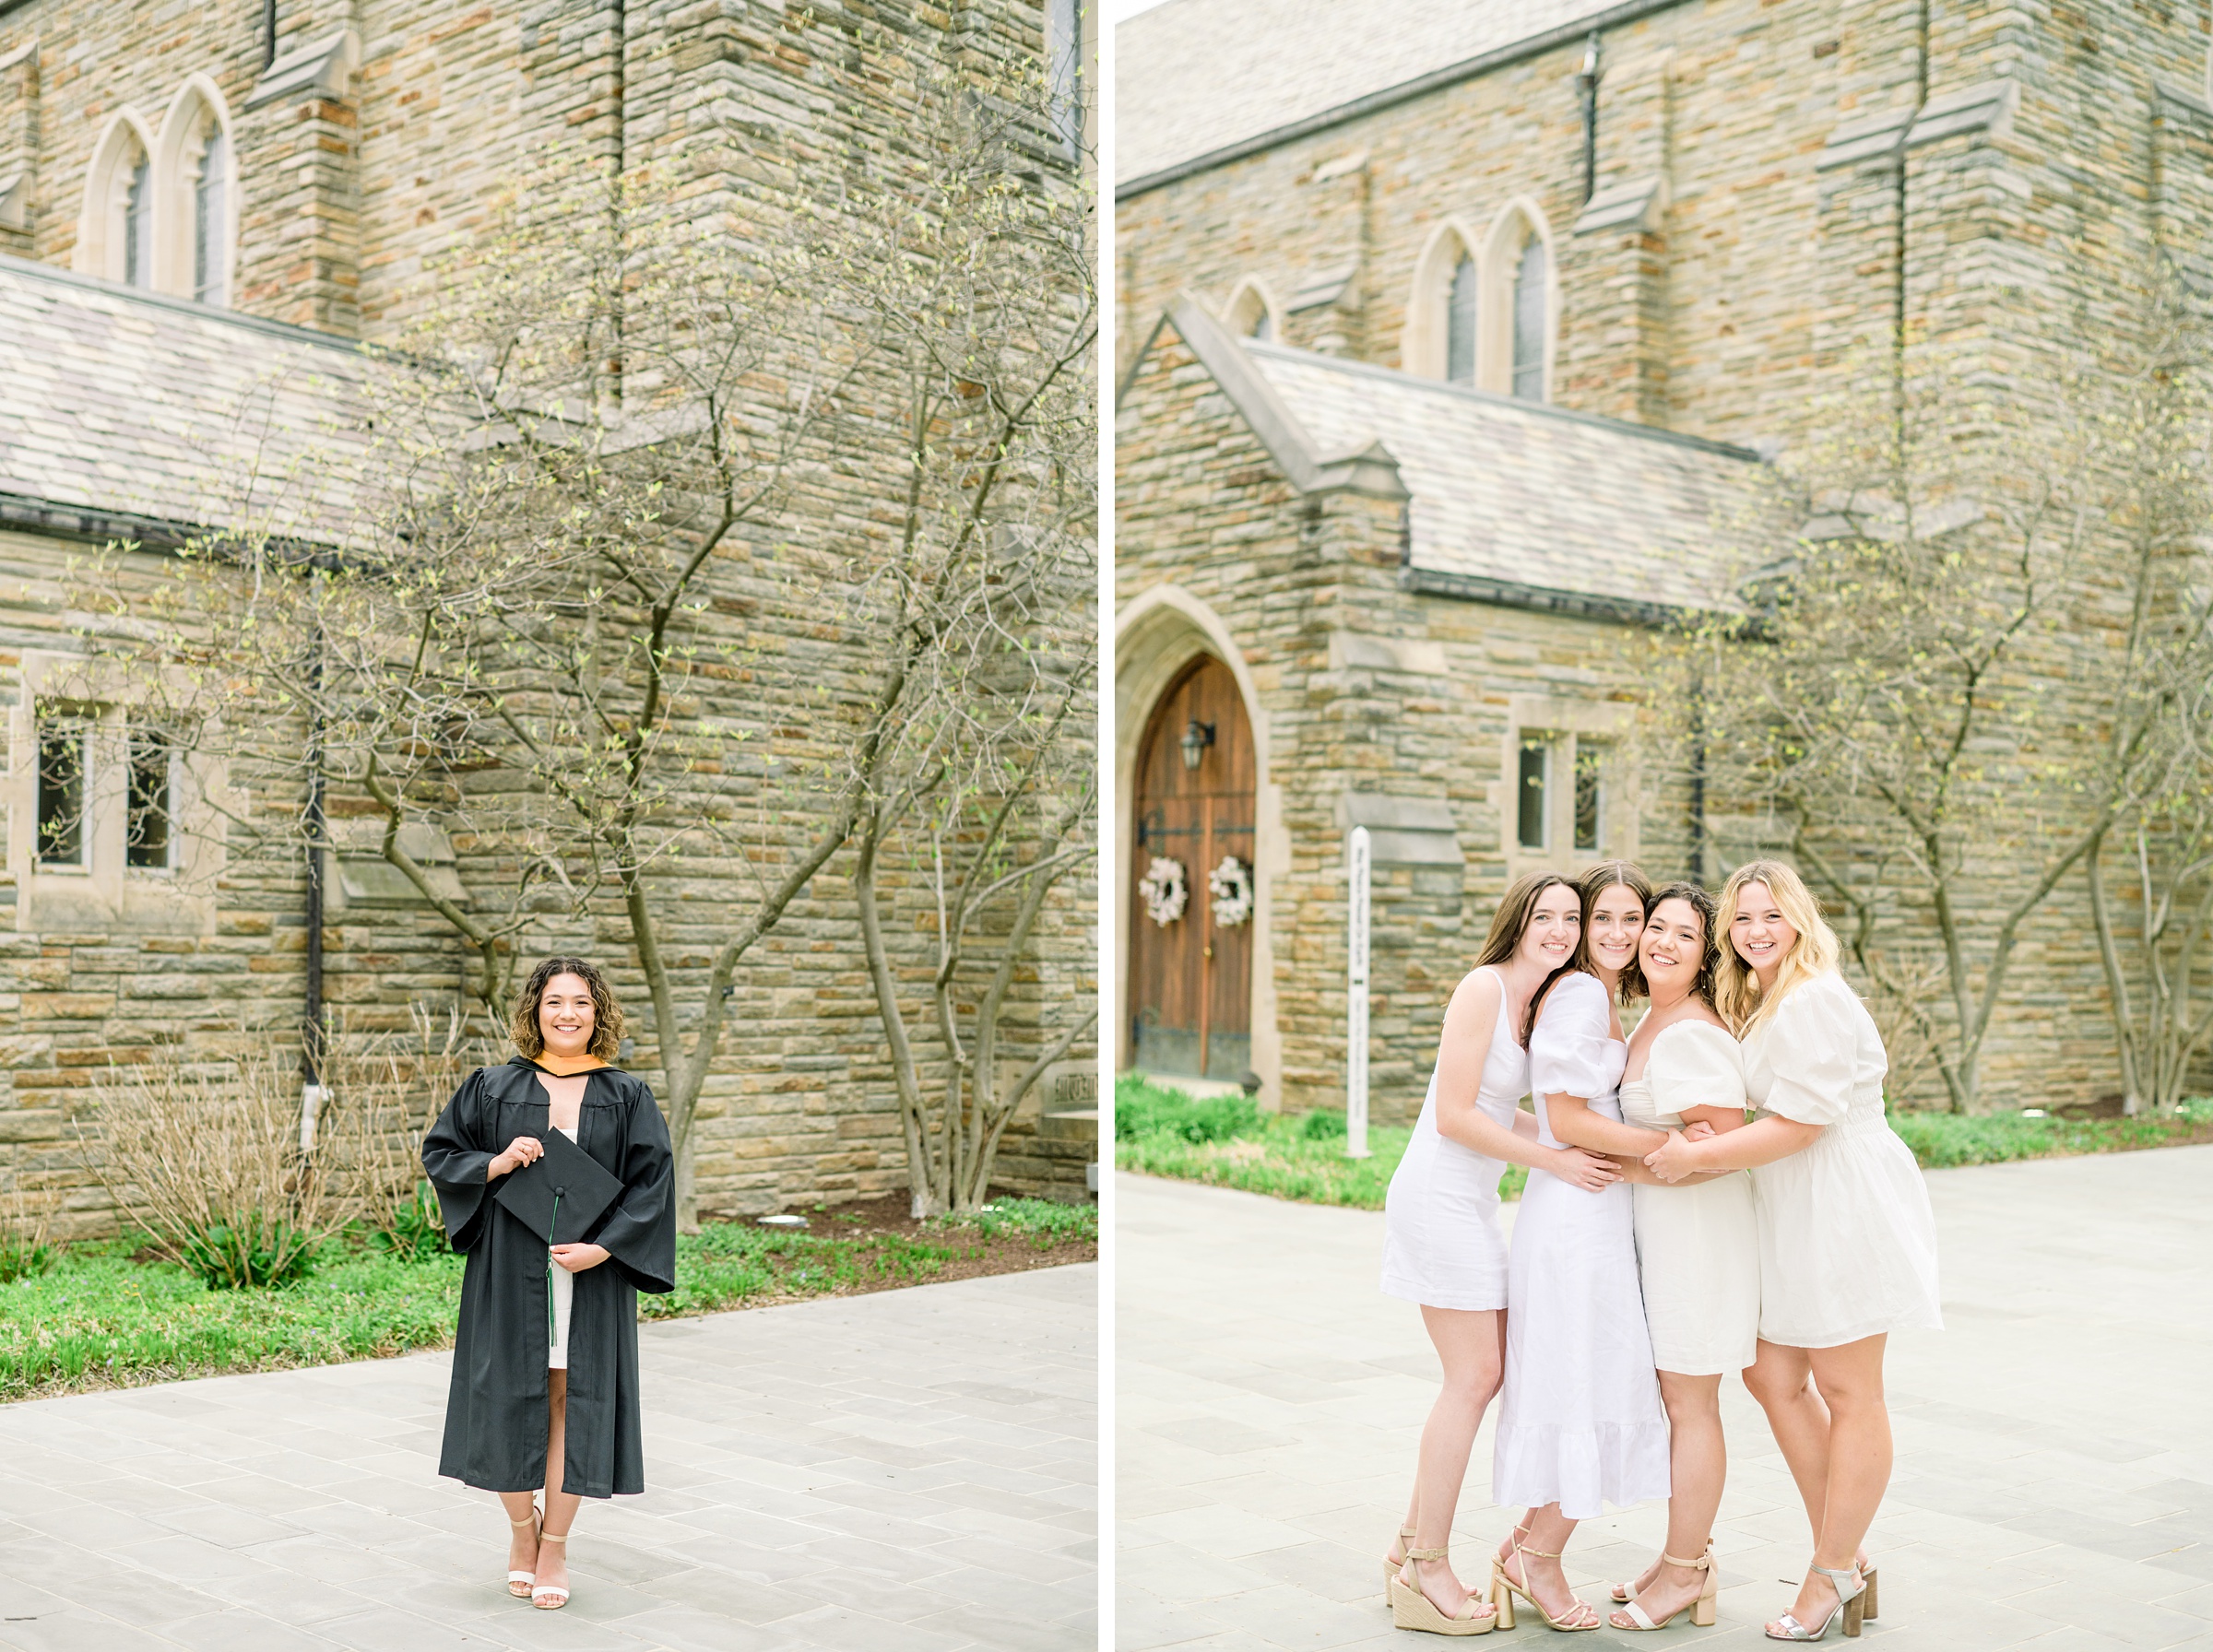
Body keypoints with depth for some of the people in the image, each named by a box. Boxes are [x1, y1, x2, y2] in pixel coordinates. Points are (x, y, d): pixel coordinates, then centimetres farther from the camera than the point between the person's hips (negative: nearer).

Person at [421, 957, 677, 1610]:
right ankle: (522, 1530, 26)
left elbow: (652, 1182, -2)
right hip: (510, 1273, 0)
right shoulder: (492, 1089, 3)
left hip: (592, 1274, 0)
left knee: (573, 1402, 3)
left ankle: (554, 1547, 16)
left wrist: (603, 1248, -14)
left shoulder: (627, 1099, 2)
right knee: (511, 1398, 4)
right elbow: (438, 1153, 7)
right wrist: (496, 1163, -12)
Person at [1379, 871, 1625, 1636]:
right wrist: (1556, 1161, -15)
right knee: (1474, 1377, -7)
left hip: (1471, 1201, 9)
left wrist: (1580, 1142, 6)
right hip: (1440, 1194, -9)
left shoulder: (1535, 1000, 12)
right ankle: (1426, 1571, 2)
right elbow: (1455, 1115, -18)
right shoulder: (1485, 986, -15)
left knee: (1484, 1373, 11)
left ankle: (1412, 1549, 20)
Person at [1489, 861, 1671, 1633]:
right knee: (1590, 1390, -3)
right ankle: (1537, 1560, 9)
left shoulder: (1610, 999, 19)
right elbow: (1566, 1119, -16)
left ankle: (1528, 1548, 19)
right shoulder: (1579, 992, -12)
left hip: (1597, 1212, 10)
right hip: (1576, 1211, -10)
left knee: (1595, 1388, 12)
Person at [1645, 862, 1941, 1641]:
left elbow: (1800, 1123, -21)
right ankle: (1846, 1559, 22)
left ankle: (1833, 1574, 13)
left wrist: (1697, 1156, -19)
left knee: (1847, 1393, 2)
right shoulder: (1757, 1001, 15)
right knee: (1771, 1374, 10)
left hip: (1847, 1204, -10)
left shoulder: (1815, 1001, -17)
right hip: (1794, 1212, 10)